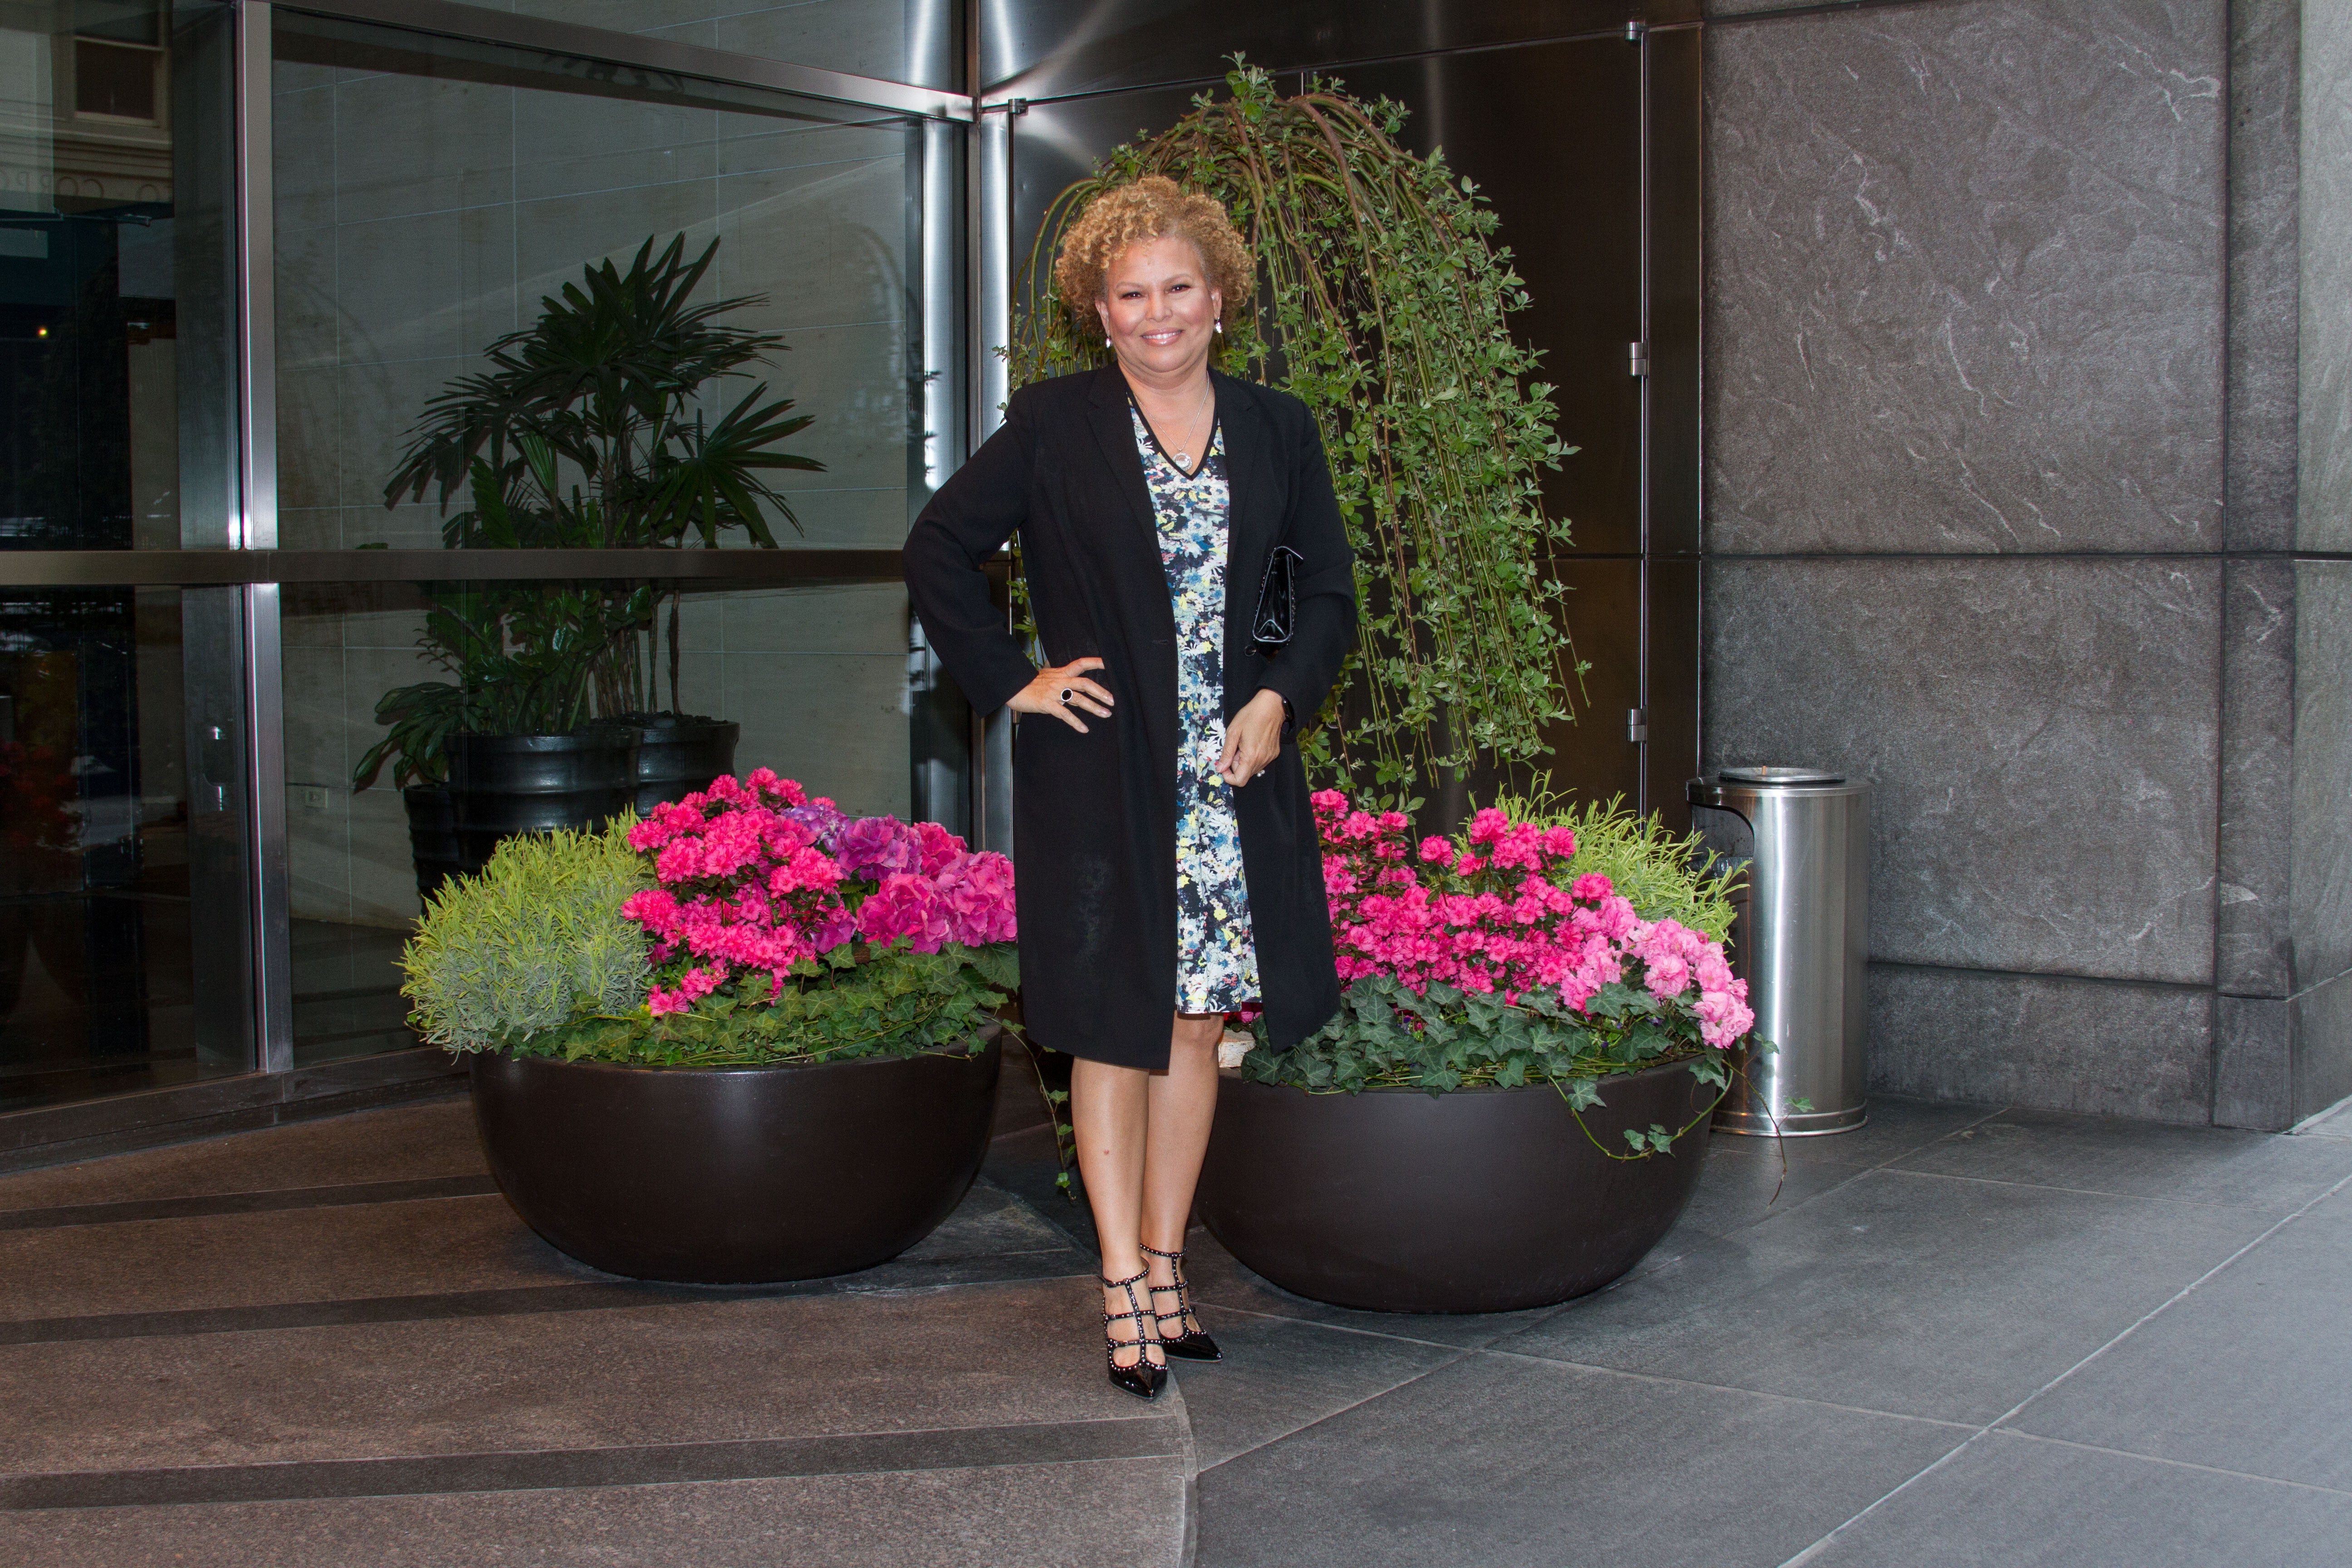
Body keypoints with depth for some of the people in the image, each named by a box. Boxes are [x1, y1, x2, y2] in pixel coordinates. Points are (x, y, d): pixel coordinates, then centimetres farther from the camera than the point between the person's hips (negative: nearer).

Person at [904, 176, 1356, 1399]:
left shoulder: (1275, 430, 7)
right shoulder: (1053, 426, -1)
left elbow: (1328, 589, 14)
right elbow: (938, 552, 4)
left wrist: (1282, 696, -2)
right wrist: (1011, 682, -3)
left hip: (1234, 774, 3)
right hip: (1101, 773, -3)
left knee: (1197, 1022, 8)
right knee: (1116, 1027, 0)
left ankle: (1165, 1262, 21)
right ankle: (1123, 1286, 9)